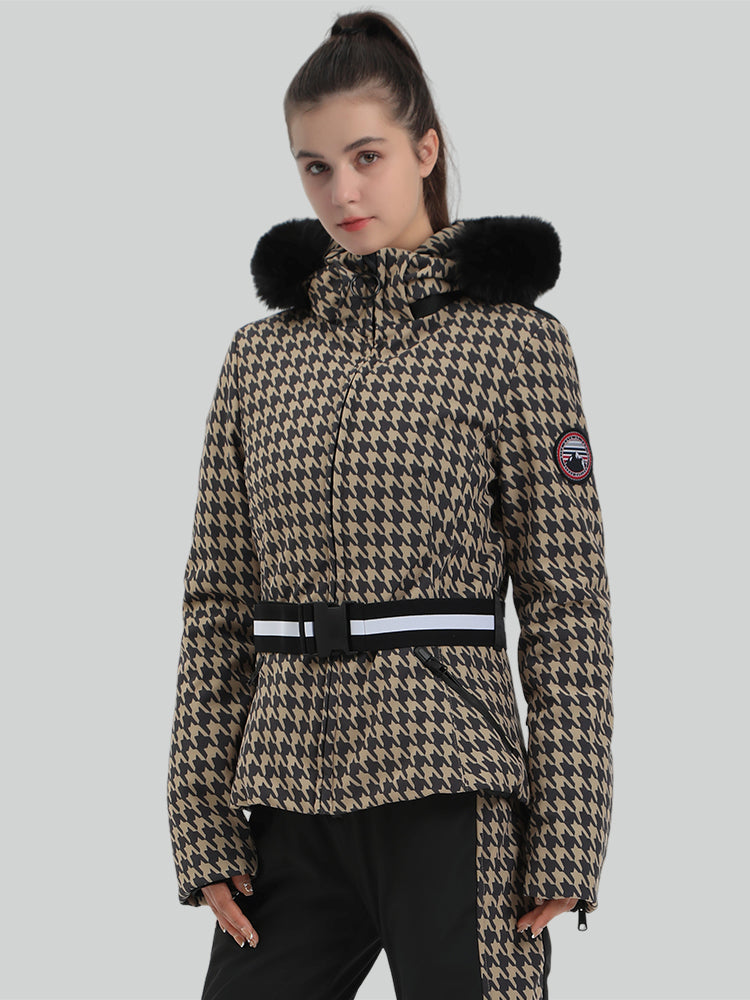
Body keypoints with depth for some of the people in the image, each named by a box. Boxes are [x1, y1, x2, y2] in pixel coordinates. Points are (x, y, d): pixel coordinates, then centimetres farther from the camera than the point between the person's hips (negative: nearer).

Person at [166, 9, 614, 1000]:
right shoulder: (262, 353, 12)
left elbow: (567, 595, -2)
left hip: (449, 792, -4)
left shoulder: (510, 339, 0)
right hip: (293, 797, 4)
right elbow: (216, 596, 11)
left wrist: (563, 840, -8)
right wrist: (204, 821, 5)